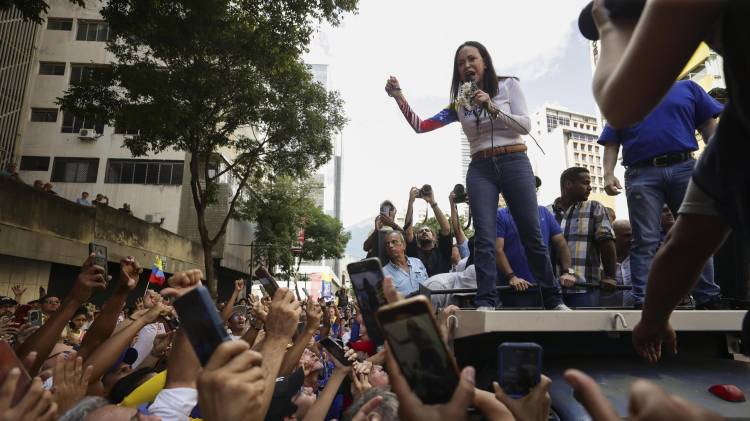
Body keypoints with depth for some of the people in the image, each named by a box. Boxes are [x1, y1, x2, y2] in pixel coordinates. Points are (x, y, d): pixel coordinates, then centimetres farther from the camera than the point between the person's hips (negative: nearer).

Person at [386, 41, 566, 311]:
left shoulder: (508, 85, 6)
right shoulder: (459, 103, 12)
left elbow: (525, 126, -2)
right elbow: (420, 126, 7)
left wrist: (492, 107, -13)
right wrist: (398, 97, -3)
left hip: (514, 164, -1)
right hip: (480, 170, 2)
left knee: (532, 235, 2)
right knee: (484, 239, -10)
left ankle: (553, 301, 15)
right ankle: (486, 303, -10)